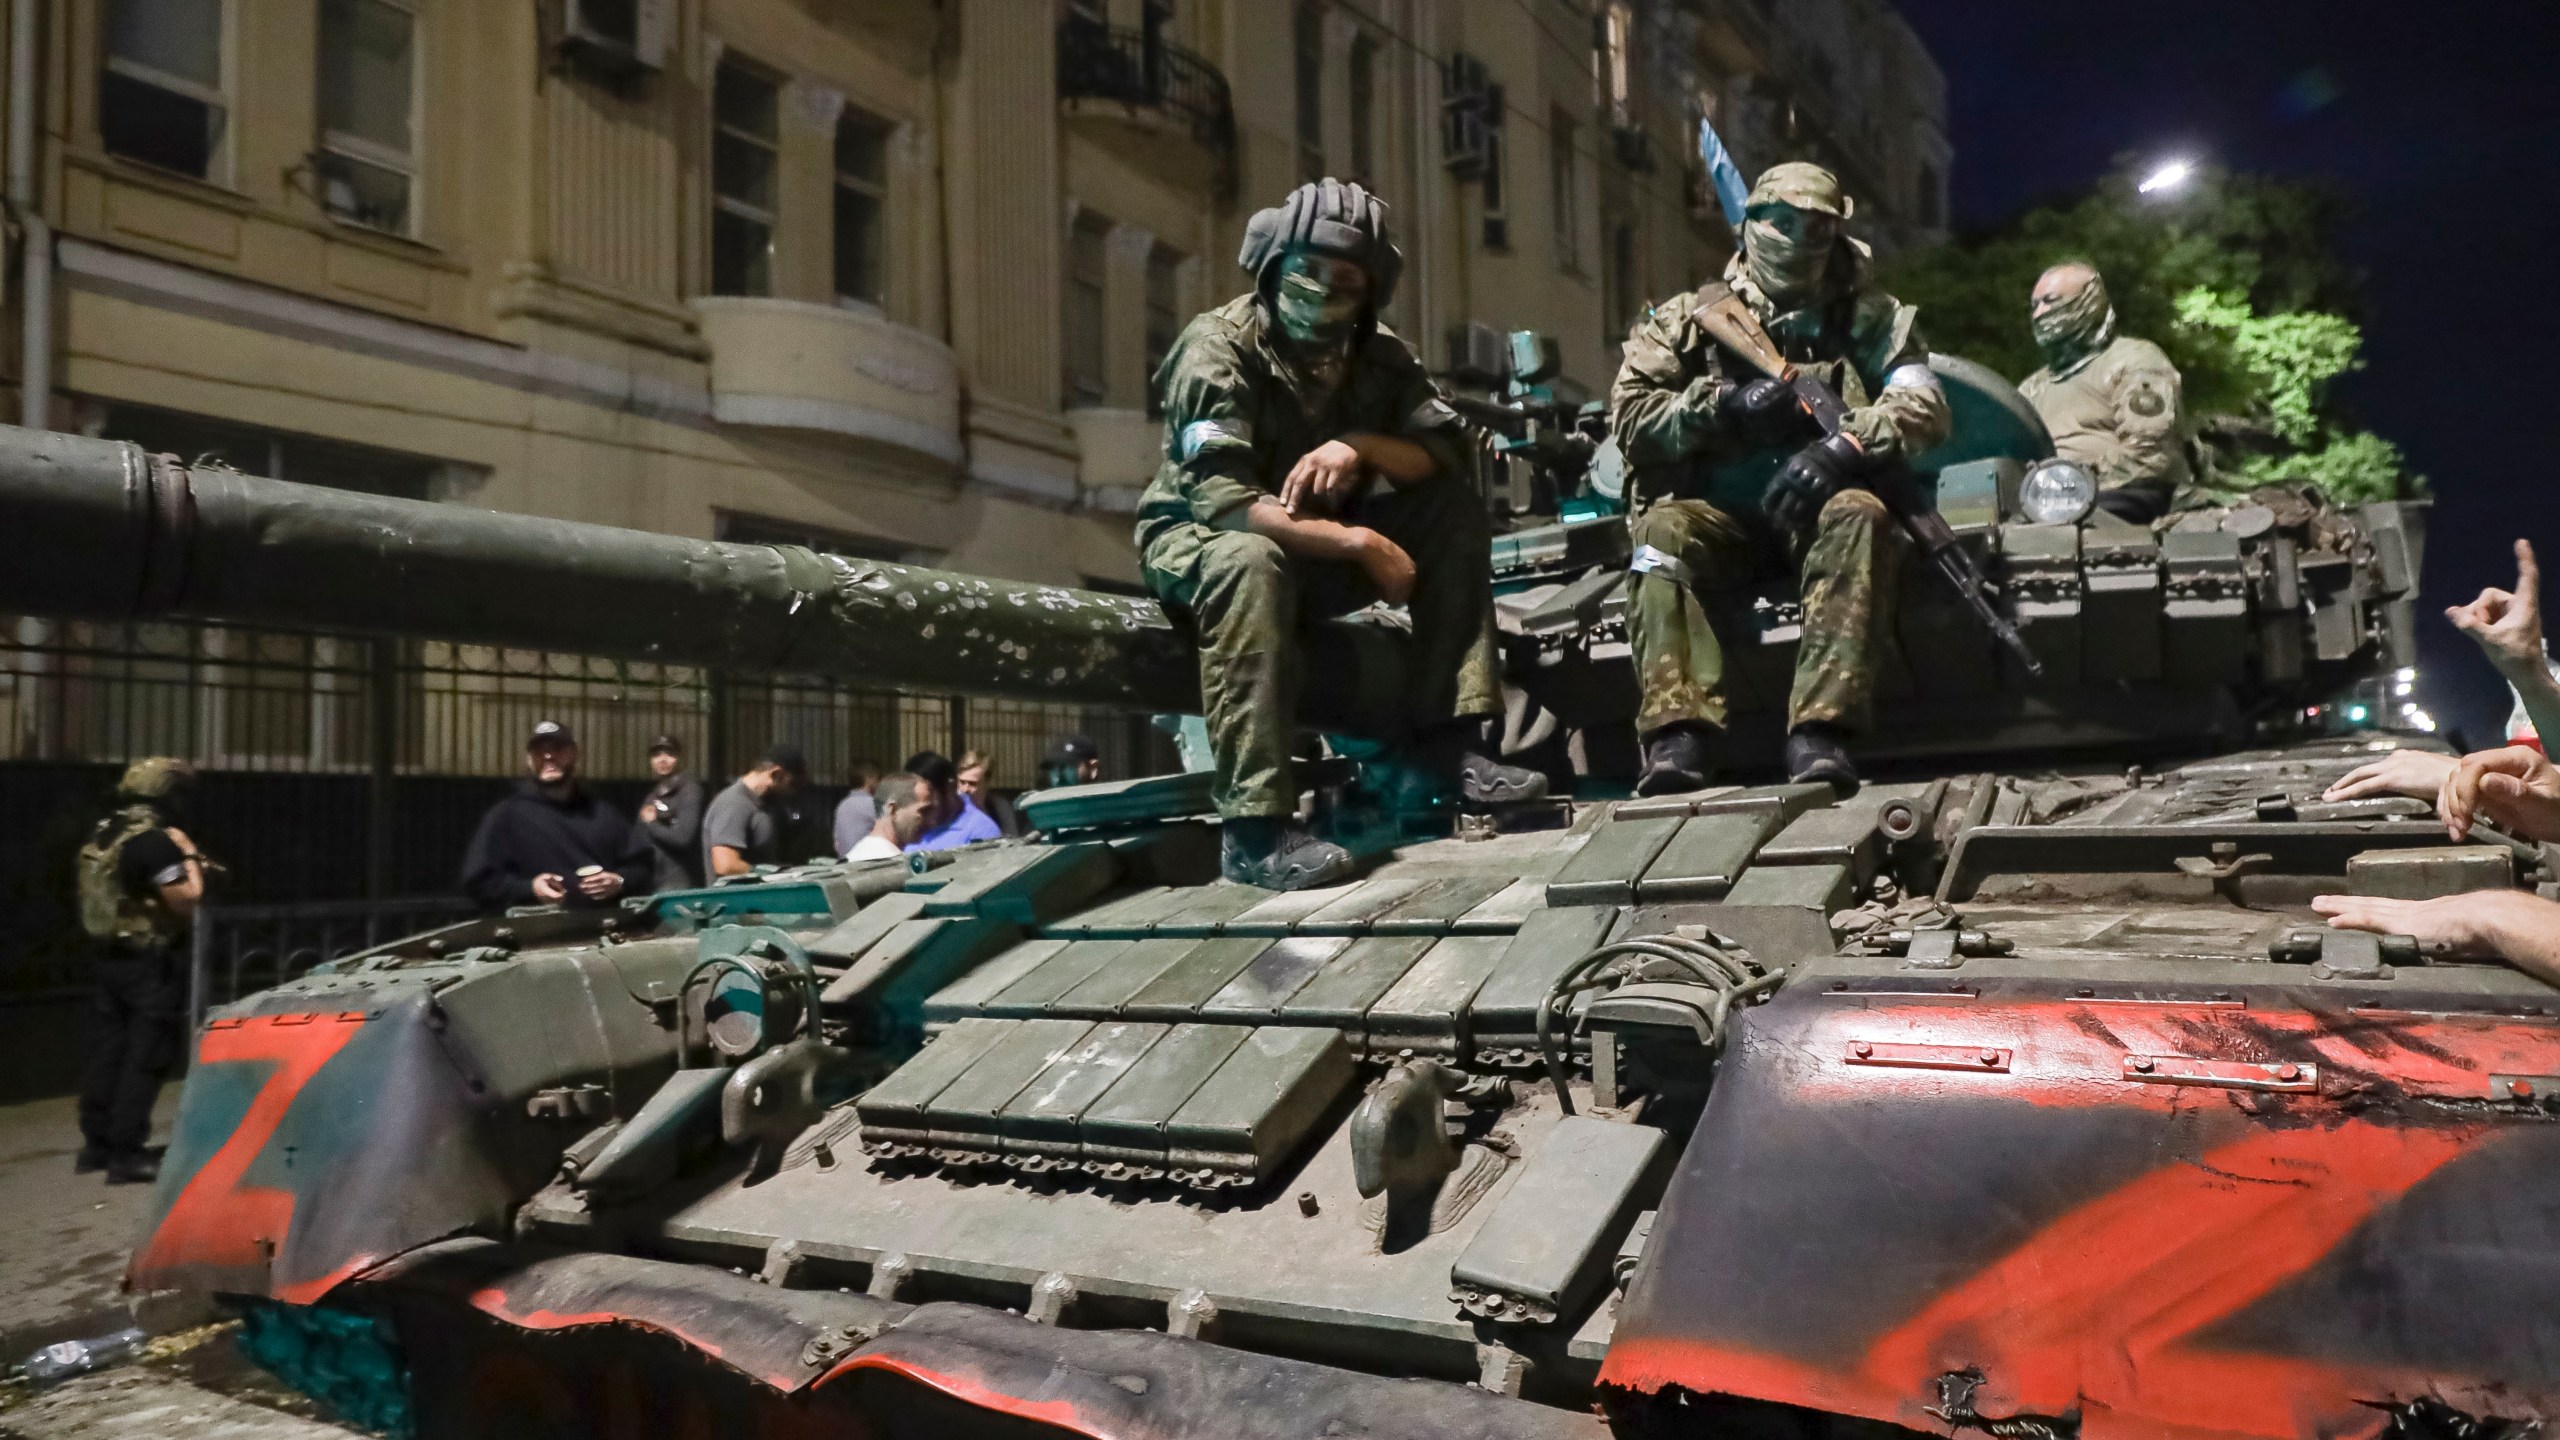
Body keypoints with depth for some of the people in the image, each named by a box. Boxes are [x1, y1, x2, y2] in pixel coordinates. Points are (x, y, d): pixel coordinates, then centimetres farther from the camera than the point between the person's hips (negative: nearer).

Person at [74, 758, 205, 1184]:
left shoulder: (100, 834, 9)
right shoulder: (154, 841, -19)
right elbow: (186, 901, -21)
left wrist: (179, 857, 15)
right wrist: (189, 856, -9)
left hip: (105, 957, 9)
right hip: (149, 963, -9)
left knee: (106, 1053, 15)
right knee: (145, 1058, -2)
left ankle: (96, 1144, 22)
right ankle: (126, 1153, -1)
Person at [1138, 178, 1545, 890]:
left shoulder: (1378, 355, -1)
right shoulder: (1218, 349, -19)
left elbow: (1448, 452, -8)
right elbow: (1221, 502, -30)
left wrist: (1361, 445, -28)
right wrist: (1359, 544, -32)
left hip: (1319, 547, 6)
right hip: (1198, 539, -6)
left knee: (1456, 511, -11)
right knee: (1252, 561, -41)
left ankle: (1444, 736, -12)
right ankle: (1253, 827, -42)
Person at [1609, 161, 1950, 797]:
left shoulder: (1865, 318, 15)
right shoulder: (1691, 317, 14)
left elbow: (1924, 406, 1)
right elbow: (1629, 415, 4)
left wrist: (1845, 444, -19)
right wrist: (1723, 406, -12)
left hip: (1817, 508, 0)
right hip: (1717, 515, 0)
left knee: (1860, 517, -34)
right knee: (1661, 530, -32)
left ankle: (1820, 732, -40)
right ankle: (1678, 734, -42)